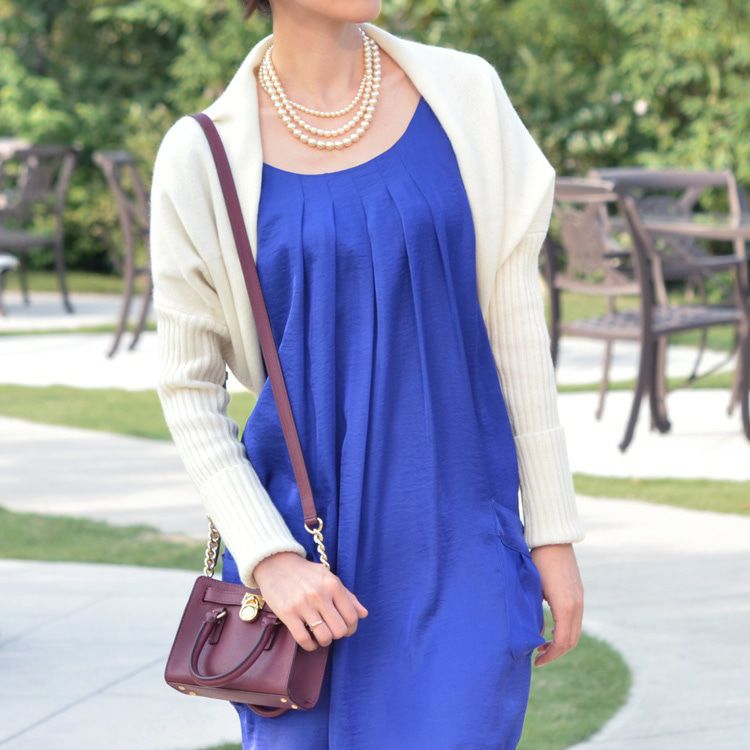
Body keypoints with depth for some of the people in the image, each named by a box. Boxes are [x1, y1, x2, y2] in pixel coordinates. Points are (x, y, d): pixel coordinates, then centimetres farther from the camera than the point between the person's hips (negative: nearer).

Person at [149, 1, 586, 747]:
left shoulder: (463, 95, -1)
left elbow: (516, 324, 2)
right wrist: (269, 559, -11)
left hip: (460, 554, 1)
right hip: (307, 558, 0)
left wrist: (554, 532, 3)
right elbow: (190, 387, 1)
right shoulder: (202, 156, -4)